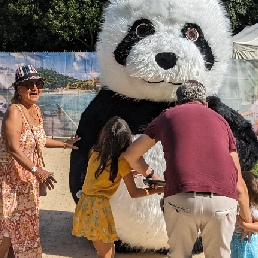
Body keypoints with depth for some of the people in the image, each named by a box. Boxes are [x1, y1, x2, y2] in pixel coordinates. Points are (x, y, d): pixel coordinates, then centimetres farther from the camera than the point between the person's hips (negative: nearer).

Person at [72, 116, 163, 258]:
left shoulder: (95, 152, 5)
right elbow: (134, 193, -7)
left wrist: (130, 173, 21)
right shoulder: (121, 160, -11)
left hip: (85, 204, 7)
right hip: (99, 206, -7)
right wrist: (157, 190, 3)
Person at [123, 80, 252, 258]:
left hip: (181, 198, -1)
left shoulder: (167, 116, 23)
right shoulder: (220, 120, 25)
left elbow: (131, 156, 31)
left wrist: (150, 174, 47)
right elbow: (239, 182, 25)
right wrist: (247, 218, 37)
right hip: (223, 201, 1)